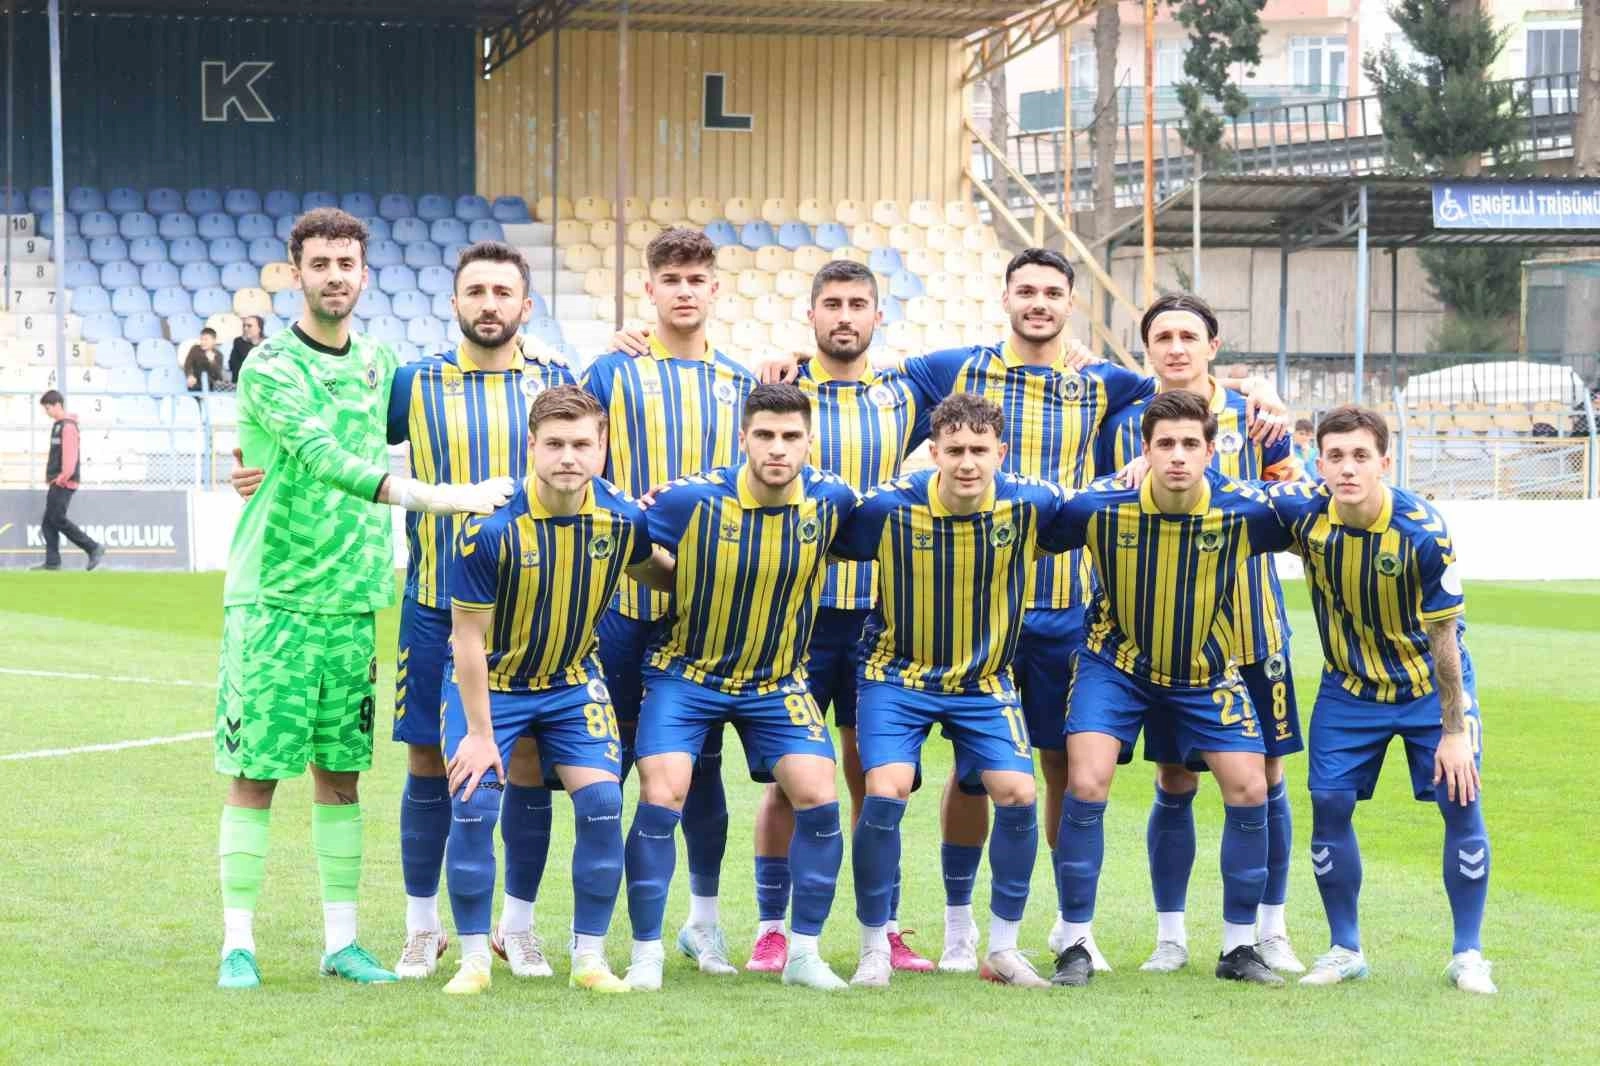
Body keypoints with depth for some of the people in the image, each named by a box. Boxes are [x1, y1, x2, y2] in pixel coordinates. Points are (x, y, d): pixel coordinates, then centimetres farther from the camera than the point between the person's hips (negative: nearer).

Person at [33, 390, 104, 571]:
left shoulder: (68, 426, -13)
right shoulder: (57, 425, 17)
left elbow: (70, 456, -20)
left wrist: (61, 479, -19)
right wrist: (50, 477, 14)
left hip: (64, 482, -10)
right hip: (56, 482, 10)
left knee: (57, 519, -12)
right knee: (48, 522, 6)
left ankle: (93, 548, -6)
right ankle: (52, 562, 6)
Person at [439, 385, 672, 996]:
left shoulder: (622, 520, -15)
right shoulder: (491, 528, -25)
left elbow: (655, 574, 13)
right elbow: (469, 636, -17)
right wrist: (479, 732, -15)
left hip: (573, 681, 3)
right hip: (491, 682, -3)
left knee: (602, 802, -11)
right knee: (473, 806, -14)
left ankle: (590, 957, 2)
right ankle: (474, 958, 1)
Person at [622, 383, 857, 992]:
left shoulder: (830, 500, -12)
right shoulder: (691, 500, -20)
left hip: (780, 681, 2)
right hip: (686, 672, -2)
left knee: (818, 796, -11)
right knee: (662, 796, -16)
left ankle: (804, 954, 4)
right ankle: (646, 956, -2)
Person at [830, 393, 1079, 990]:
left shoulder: (1029, 506, -15)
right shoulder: (890, 508, -20)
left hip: (986, 680, 2)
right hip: (898, 672, -2)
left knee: (1017, 794, -12)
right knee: (885, 792, -19)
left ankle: (1003, 950, 6)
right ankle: (874, 948, -1)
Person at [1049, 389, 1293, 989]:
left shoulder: (1243, 511, -21)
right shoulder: (1099, 507, -24)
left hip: (1206, 672, 2)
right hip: (1116, 662, -1)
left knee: (1248, 789, -7)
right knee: (1086, 784, -17)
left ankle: (1239, 947, 10)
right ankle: (1076, 946, -4)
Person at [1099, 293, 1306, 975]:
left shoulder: (1254, 420, 2)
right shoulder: (1124, 427, 3)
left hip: (1250, 629, 0)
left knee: (1264, 778, 3)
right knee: (1174, 783, 2)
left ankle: (1270, 931, 15)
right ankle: (1170, 936, 12)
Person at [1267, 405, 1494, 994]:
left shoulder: (1424, 532, -28)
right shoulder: (1303, 510, -21)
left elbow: (1443, 634, -19)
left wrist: (1454, 730, -16)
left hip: (1430, 681, -3)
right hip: (1349, 685, 3)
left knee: (1462, 802, -9)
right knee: (1330, 805, -3)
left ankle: (1467, 955, 5)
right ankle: (1344, 950, 14)